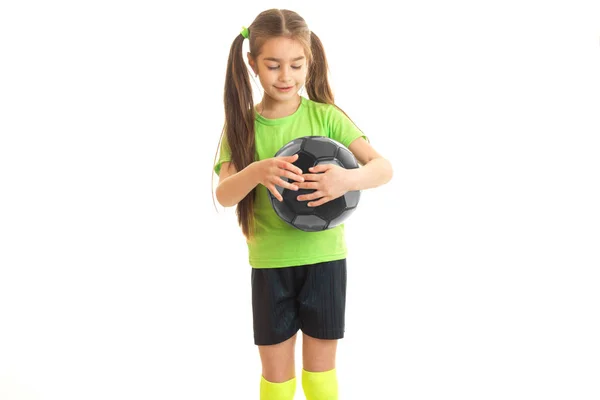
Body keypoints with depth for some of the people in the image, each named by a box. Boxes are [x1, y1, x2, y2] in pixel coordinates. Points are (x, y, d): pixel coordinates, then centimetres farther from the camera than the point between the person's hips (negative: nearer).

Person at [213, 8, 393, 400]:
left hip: (324, 258, -1)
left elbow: (383, 167, -12)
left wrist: (349, 179, -34)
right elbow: (224, 194, -13)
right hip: (269, 263, 1)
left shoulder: (326, 116, -5)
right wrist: (257, 172, -34)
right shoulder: (242, 125, -1)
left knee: (321, 366, 11)